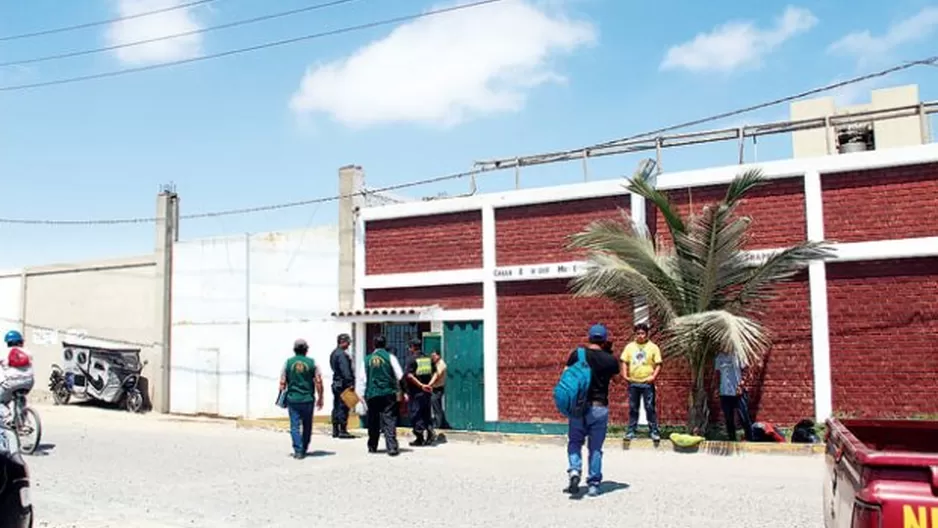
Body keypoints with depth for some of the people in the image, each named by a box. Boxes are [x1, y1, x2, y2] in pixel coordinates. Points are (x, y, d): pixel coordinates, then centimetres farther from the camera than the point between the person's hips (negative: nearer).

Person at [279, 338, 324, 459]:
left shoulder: (288, 363, 0)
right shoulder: (312, 363, -1)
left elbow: (282, 383, 1)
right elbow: (318, 382, -4)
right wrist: (320, 398, 6)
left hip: (292, 399, 0)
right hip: (308, 399, 0)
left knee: (295, 426, 3)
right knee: (307, 426, 14)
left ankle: (298, 451, -5)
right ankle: (304, 450, 23)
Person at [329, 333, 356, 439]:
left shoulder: (334, 354, 17)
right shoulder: (342, 354, -15)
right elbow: (345, 371, -21)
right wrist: (350, 383, -21)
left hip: (336, 383, 10)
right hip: (343, 384, -10)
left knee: (336, 407, 12)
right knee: (343, 407, -7)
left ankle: (335, 431, 16)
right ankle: (343, 431, -6)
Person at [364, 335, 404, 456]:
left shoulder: (367, 359, 5)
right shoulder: (390, 357, -2)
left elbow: (364, 379, 6)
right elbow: (400, 376, -3)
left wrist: (365, 395, 12)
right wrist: (399, 390, 10)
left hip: (372, 394, 2)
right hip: (388, 393, -2)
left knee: (373, 421, 15)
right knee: (389, 420, -3)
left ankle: (372, 447, 25)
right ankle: (392, 447, -13)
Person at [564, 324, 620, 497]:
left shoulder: (577, 355, -2)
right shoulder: (610, 360, -1)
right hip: (599, 407, 1)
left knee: (575, 442, 13)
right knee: (595, 447, 10)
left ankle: (574, 471, -10)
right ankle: (593, 484, 13)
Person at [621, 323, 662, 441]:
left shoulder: (653, 347, 0)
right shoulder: (629, 346, 8)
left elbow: (658, 364, -2)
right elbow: (624, 362, 9)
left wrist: (654, 376, -14)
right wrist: (625, 375, -3)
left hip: (647, 383, -2)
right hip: (633, 383, 3)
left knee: (650, 408, 1)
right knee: (633, 408, 10)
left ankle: (654, 431, 9)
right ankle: (631, 431, 17)